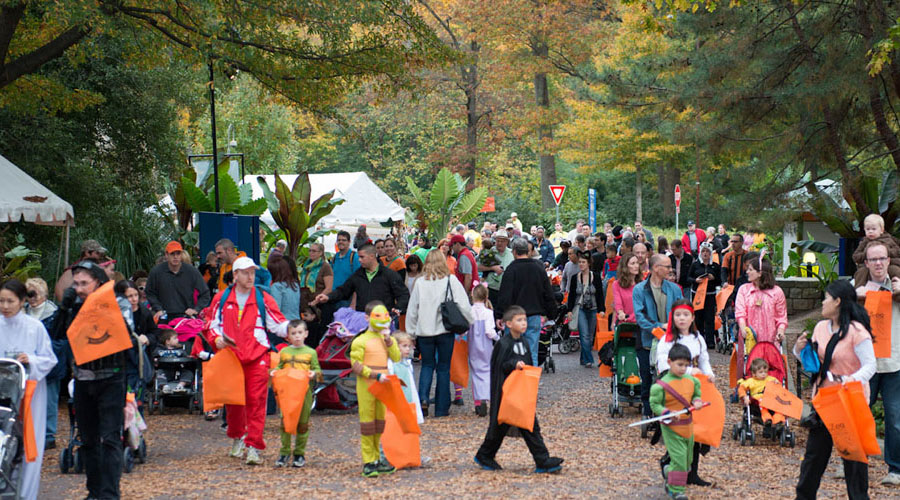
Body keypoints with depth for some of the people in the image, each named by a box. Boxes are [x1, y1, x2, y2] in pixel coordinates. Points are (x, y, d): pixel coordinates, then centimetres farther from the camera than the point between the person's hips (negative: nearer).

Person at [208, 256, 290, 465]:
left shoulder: (263, 299, 4)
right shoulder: (222, 299, 9)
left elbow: (278, 325, 2)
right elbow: (213, 324, 15)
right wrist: (217, 338, -4)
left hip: (257, 358, -2)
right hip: (230, 357, 2)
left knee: (256, 401, -8)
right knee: (233, 401, 10)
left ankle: (254, 447, -6)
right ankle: (237, 438, 33)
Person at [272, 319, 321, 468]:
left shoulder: (311, 352, 5)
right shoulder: (284, 352, 10)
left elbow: (318, 370, 6)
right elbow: (280, 367, 16)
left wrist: (314, 374, -15)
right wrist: (274, 372, -6)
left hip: (305, 392, -1)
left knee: (303, 423, 3)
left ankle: (300, 453, 13)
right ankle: (285, 452, 9)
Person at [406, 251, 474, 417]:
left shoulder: (420, 282, -1)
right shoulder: (451, 280, -5)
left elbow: (412, 310, 3)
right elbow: (463, 305, -7)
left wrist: (411, 332, 12)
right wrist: (470, 322, 8)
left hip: (424, 330, 1)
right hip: (445, 330, -1)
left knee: (427, 365, 15)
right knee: (444, 367, 8)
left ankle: (423, 398, -8)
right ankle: (441, 408, 10)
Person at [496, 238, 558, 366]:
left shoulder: (511, 269, -8)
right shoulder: (539, 268, 7)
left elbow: (504, 295, -12)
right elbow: (548, 294, 12)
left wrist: (499, 315, -9)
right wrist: (551, 314, 19)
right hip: (535, 315, 4)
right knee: (532, 352, 5)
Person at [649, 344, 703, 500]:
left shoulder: (691, 381, 4)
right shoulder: (662, 385, -14)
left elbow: (696, 395, 18)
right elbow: (654, 404, -10)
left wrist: (696, 402, -5)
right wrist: (667, 413, -25)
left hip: (688, 426, 6)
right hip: (671, 428, -6)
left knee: (687, 459, 15)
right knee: (679, 458, -11)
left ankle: (668, 471, 40)